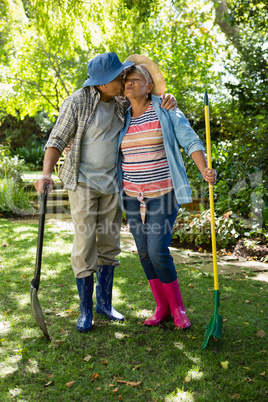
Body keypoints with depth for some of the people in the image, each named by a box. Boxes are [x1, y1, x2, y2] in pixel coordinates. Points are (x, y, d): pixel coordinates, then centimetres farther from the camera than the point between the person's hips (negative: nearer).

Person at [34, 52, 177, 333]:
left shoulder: (120, 104, 4)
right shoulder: (78, 102, -11)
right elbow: (58, 140, -10)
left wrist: (167, 100, -9)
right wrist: (46, 174, -26)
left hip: (111, 182, 5)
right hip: (83, 181, -5)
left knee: (109, 244, 9)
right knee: (85, 244, -6)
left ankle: (104, 302, 25)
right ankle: (85, 310, 11)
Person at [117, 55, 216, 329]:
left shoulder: (166, 111, -5)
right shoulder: (122, 119, 8)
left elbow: (190, 141, -11)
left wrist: (205, 170, -26)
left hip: (163, 193, -5)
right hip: (133, 195, 5)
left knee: (158, 252, -12)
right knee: (144, 253, 5)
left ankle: (177, 307, 13)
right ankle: (162, 307, 23)